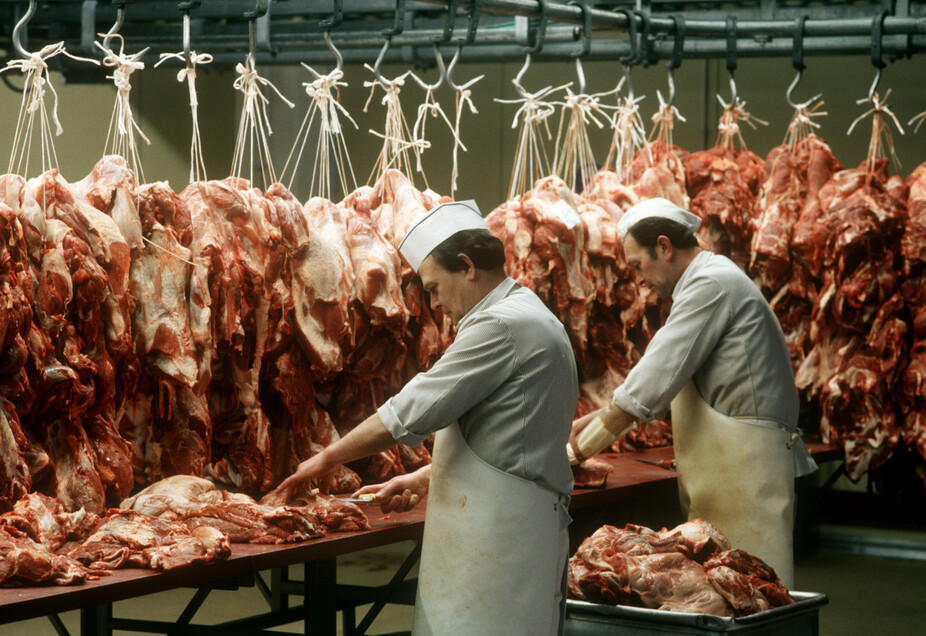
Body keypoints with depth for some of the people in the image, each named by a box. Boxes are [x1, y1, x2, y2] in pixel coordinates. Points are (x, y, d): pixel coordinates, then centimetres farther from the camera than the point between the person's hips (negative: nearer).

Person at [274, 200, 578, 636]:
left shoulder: (502, 326, -16)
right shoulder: (526, 317, 18)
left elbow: (411, 413, -15)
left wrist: (330, 457, -4)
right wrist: (422, 481, 19)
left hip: (500, 533, -10)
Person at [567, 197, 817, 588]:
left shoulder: (711, 284, -11)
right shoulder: (714, 280, 22)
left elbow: (654, 381, -15)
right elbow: (663, 381, 28)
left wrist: (587, 443, -6)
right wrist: (596, 420, 21)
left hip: (745, 462, -10)